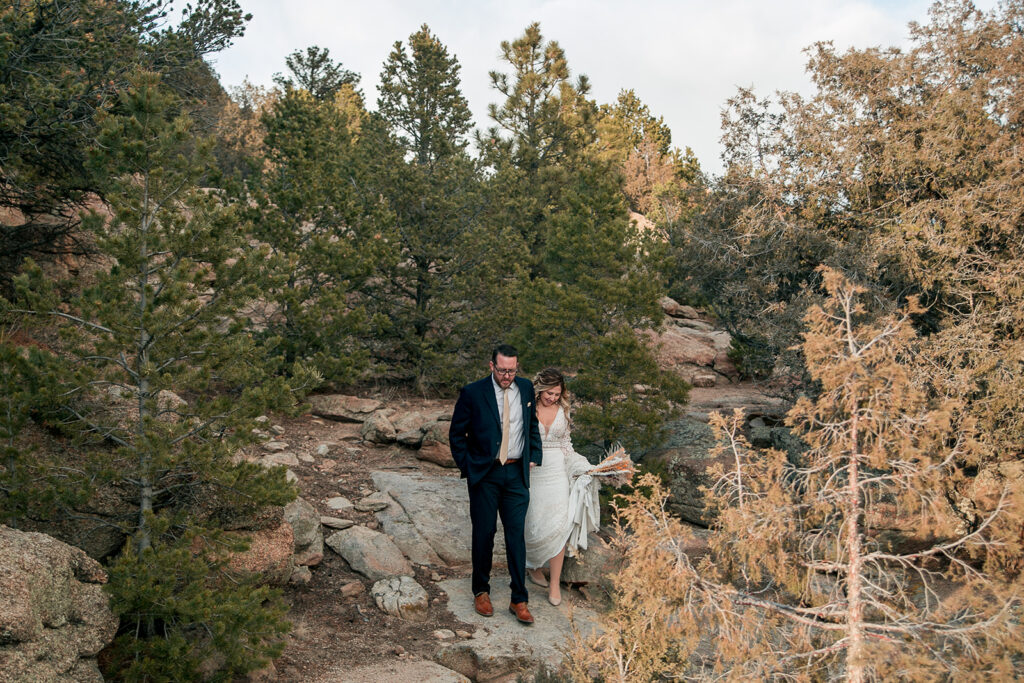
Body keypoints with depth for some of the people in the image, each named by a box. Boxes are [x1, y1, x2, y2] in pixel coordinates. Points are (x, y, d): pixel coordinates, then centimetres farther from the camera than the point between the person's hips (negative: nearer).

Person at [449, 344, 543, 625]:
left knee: (516, 534, 3)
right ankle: (481, 591, 27)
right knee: (484, 533, 9)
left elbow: (533, 425, 17)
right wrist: (467, 467, -5)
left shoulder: (526, 388, 2)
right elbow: (456, 434, 0)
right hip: (484, 474, -2)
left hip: (516, 473, 2)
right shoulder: (473, 393, -9)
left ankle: (519, 599, 13)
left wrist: (533, 457, 7)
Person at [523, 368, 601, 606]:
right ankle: (533, 566, 32)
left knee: (558, 524, -7)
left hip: (557, 472, 2)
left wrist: (578, 466, 3)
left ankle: (555, 583, -1)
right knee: (533, 523, 6)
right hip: (531, 473, -2)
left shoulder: (562, 410, 6)